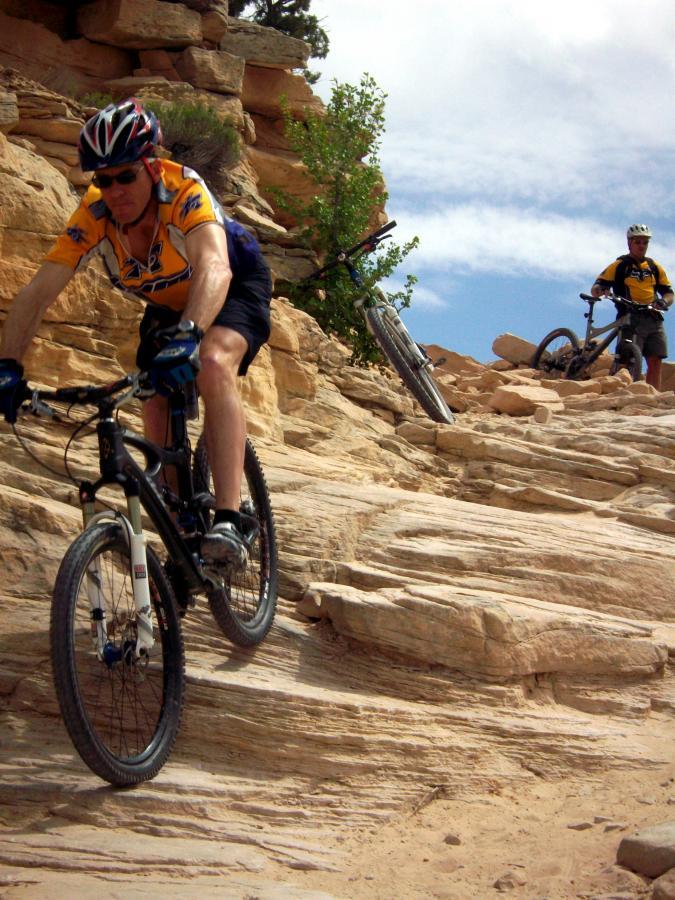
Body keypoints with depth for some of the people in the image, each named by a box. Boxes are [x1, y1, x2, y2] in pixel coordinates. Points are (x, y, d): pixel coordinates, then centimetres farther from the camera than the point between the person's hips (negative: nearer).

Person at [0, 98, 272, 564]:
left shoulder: (185, 189, -36)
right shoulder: (94, 214, -25)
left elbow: (214, 268, -52)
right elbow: (38, 291, -31)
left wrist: (188, 335, -69)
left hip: (235, 286, -5)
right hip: (168, 303, 5)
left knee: (214, 364, -33)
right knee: (157, 406, -8)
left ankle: (230, 521, -37)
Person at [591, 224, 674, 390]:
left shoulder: (654, 267, 18)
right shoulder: (619, 266, 6)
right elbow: (596, 288, 0)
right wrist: (599, 290, -24)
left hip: (654, 319, 4)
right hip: (630, 319, -4)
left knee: (655, 362, -1)